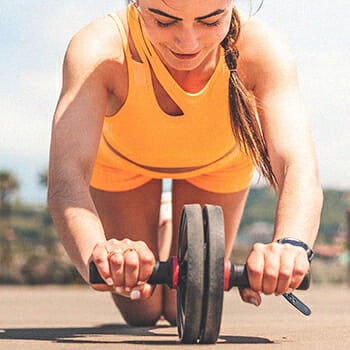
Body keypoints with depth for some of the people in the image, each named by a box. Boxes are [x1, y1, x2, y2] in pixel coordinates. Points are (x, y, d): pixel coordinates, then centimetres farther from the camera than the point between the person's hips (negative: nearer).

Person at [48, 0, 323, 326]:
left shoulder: (262, 49, -41)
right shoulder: (98, 50, -43)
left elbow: (300, 169, -51)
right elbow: (67, 177, -54)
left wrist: (290, 244, -74)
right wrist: (96, 253, -76)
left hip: (220, 160, 1)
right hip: (122, 158, 0)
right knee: (140, 312, 12)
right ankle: (156, 229, 43)